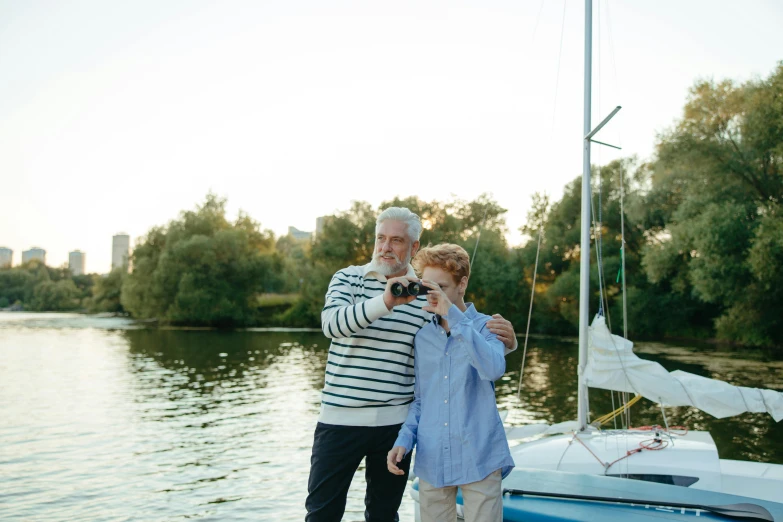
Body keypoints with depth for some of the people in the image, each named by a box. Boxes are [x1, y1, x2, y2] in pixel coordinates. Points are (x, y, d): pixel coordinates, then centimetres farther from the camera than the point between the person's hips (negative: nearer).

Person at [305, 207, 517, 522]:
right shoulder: (348, 279, -1)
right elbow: (331, 323, -20)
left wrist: (504, 341, -13)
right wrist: (384, 302, -35)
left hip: (395, 422, 2)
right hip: (340, 417, -1)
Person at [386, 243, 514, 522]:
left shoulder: (485, 326, -1)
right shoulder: (422, 337, 9)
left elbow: (494, 369, -23)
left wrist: (454, 316, -26)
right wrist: (404, 439, -2)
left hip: (479, 459, -3)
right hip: (431, 462, 4)